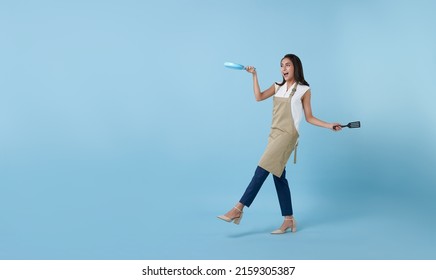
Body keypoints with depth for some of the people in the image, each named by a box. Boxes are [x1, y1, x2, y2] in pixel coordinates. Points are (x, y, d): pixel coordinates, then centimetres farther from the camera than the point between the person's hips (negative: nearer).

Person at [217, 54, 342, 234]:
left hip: (287, 135, -6)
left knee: (261, 171, -13)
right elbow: (259, 97, 1)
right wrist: (254, 75, -1)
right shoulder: (278, 87, 16)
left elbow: (309, 118, 5)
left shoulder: (304, 90, 2)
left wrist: (329, 126, -5)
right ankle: (289, 220, 13)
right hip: (274, 134, 7)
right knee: (278, 177, 6)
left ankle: (239, 209, -12)